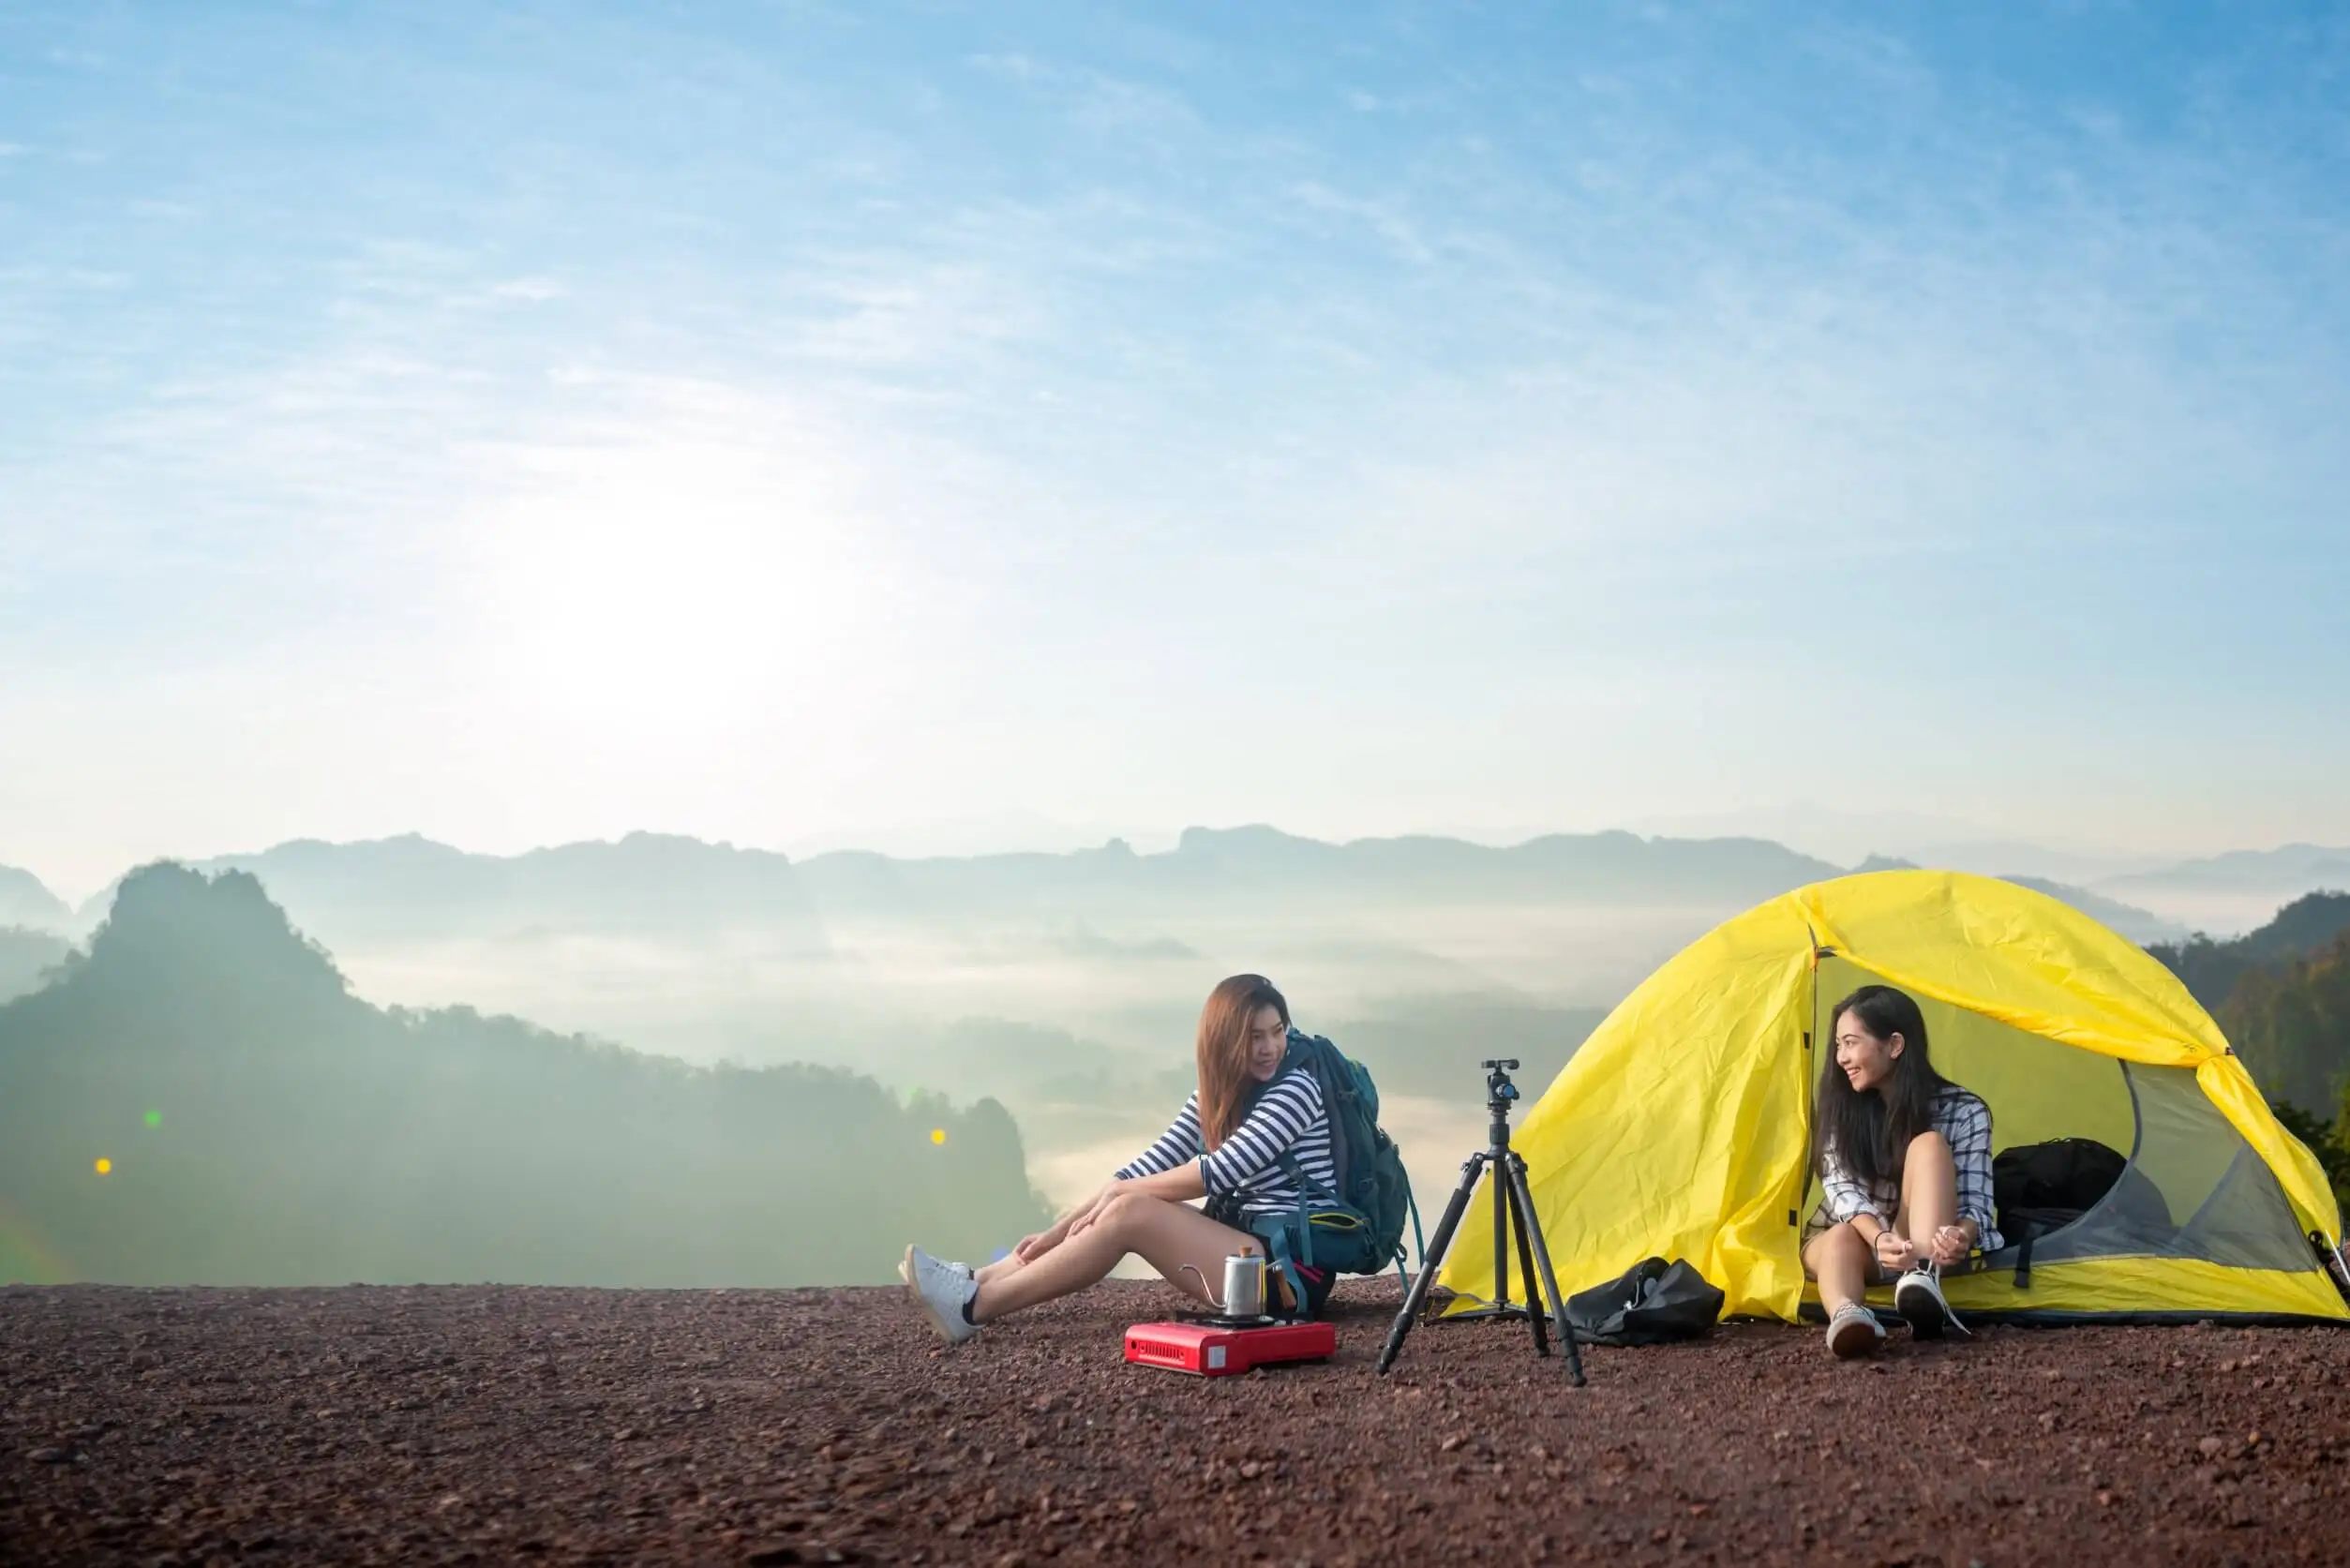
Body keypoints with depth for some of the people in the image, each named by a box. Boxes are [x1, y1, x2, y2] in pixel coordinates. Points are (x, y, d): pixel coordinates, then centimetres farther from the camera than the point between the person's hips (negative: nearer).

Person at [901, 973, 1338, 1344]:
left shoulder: (1297, 1089, -12)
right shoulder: (1214, 1095, 12)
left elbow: (1221, 1171, -19)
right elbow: (1152, 1165, 6)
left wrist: (1122, 1191, -8)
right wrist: (1059, 1230, -3)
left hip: (1295, 1267, -8)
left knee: (1130, 1213, -20)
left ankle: (973, 1307, -19)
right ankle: (976, 1283, -6)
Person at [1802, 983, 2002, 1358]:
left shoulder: (1963, 1112, -13)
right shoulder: (1840, 1108, -8)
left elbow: (1976, 1205, -18)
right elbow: (1841, 1189, -21)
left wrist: (1960, 1236, -44)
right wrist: (1880, 1238, -43)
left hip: (1923, 1246, -1)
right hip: (1859, 1241, 1)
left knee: (1929, 1145, -29)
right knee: (1842, 1239, -38)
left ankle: (1923, 1276, -51)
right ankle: (1845, 1317, -71)